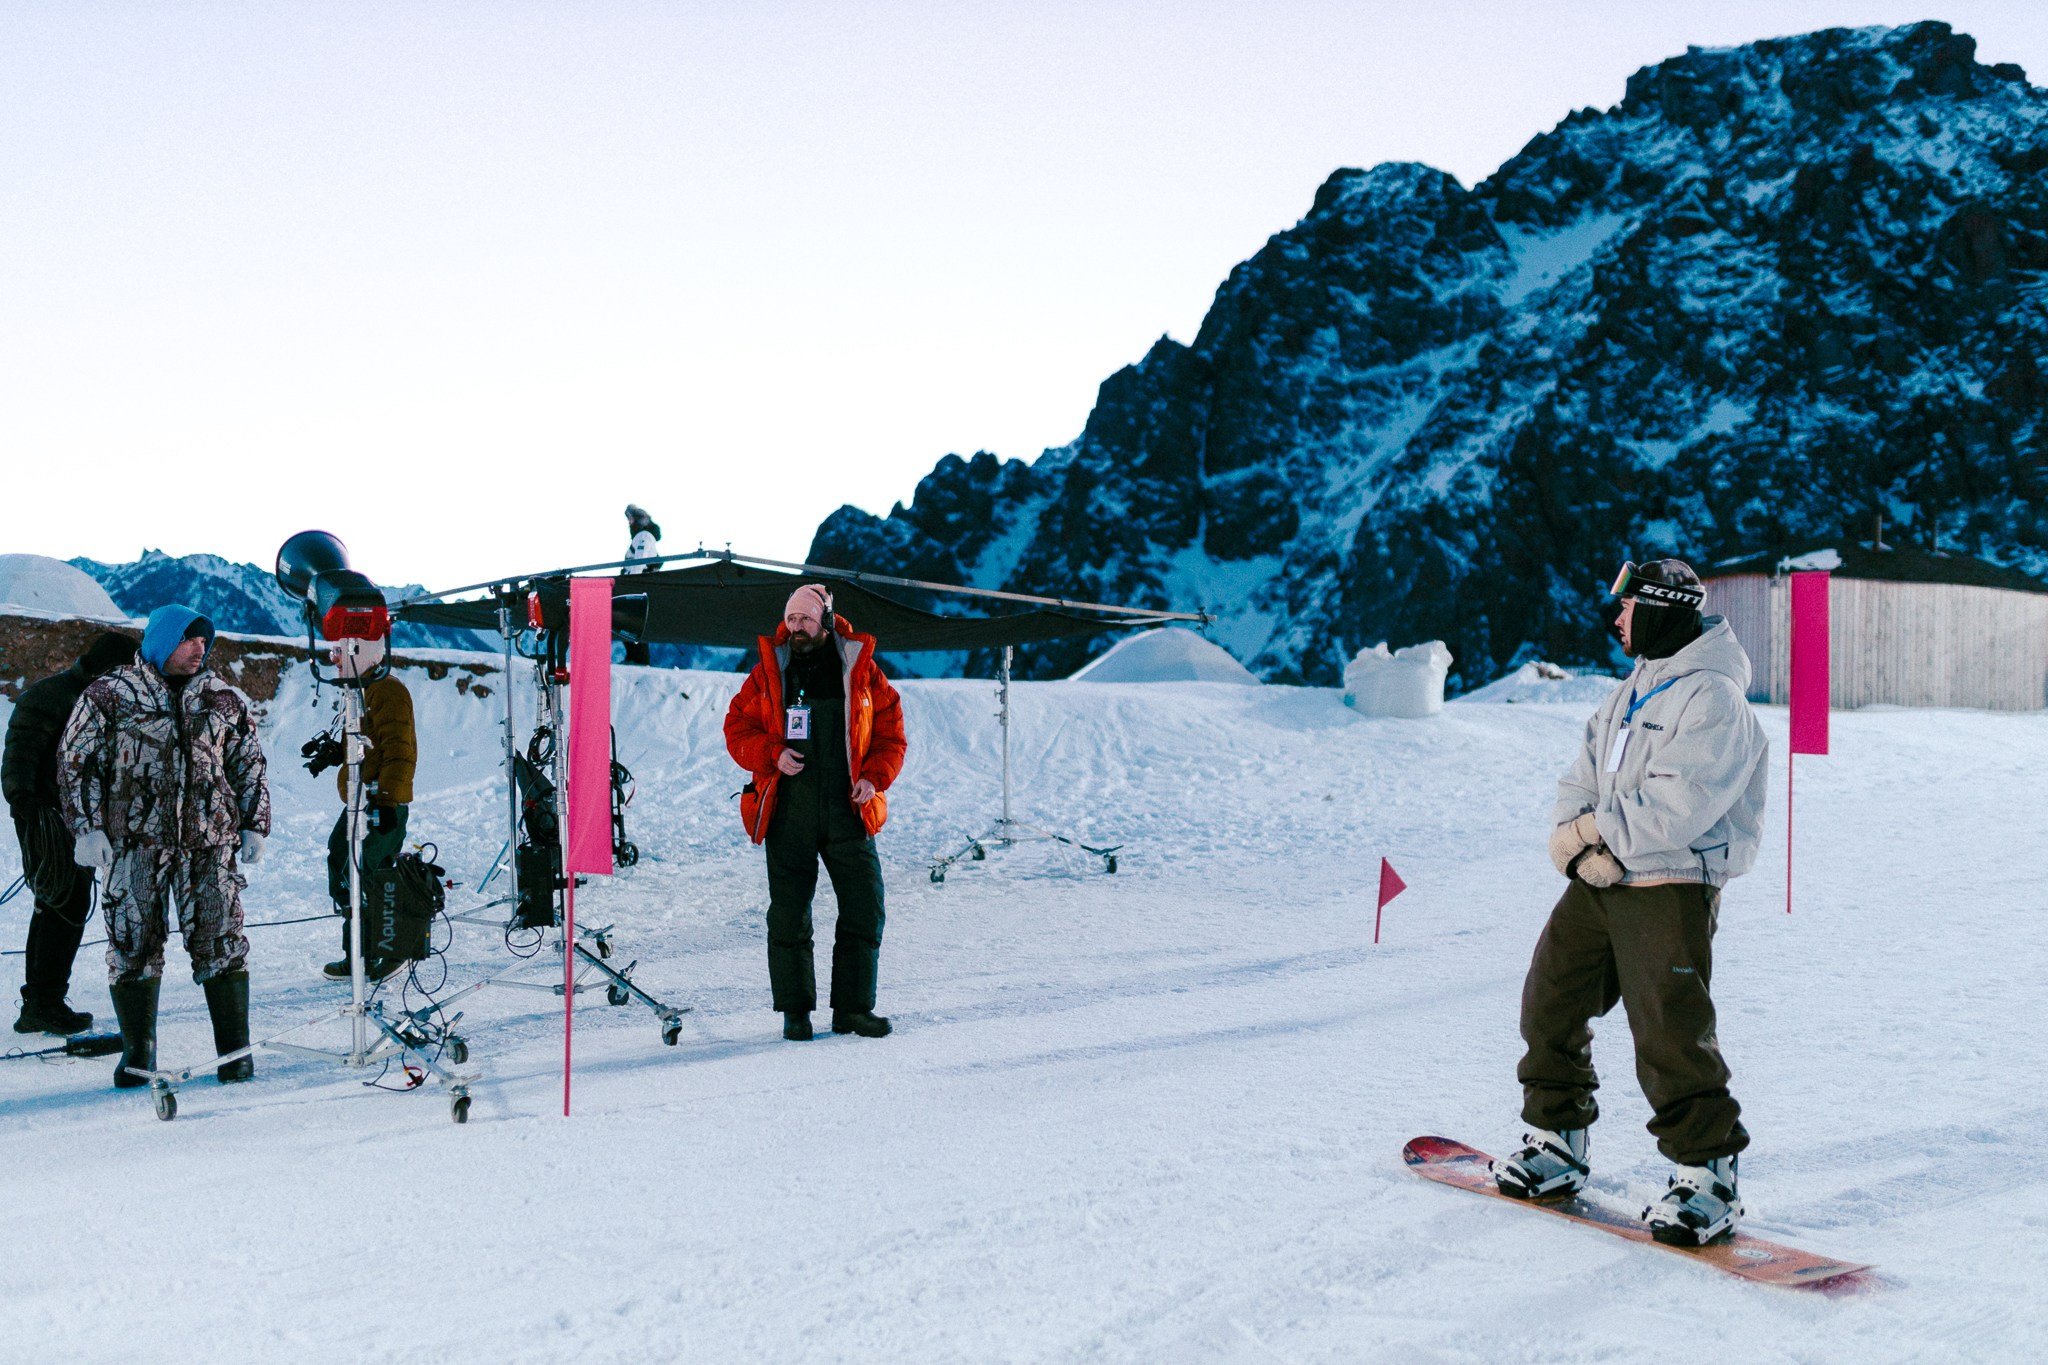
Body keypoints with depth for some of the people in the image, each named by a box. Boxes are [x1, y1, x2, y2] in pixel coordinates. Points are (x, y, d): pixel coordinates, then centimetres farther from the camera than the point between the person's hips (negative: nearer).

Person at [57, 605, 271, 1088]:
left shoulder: (225, 701, 12)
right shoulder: (108, 696, 4)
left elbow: (250, 767, 17)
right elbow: (77, 762, 4)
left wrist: (254, 826, 12)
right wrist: (87, 828, -3)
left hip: (210, 842, 1)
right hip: (133, 843, -1)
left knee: (220, 944, -2)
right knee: (133, 946, 2)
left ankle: (235, 1049, 5)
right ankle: (138, 1052, 16)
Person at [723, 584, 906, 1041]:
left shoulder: (861, 669, 5)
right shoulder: (768, 672, 6)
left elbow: (890, 731, 9)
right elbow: (737, 729, 8)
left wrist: (874, 777, -6)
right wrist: (773, 754, -10)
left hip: (848, 811, 1)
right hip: (788, 813, 0)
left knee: (865, 909, 0)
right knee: (789, 914, 1)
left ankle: (853, 1006, 13)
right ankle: (795, 1010, 14)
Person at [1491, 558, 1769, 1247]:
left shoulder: (1713, 700, -14)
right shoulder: (1632, 692, 15)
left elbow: (1672, 814, -23)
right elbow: (1581, 784, 10)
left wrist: (1591, 831, -11)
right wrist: (1576, 842, -10)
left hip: (1671, 889, -9)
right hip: (1599, 881, 9)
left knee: (1670, 1031, -10)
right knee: (1550, 1000, 11)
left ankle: (1707, 1175, 6)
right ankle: (1556, 1143, 27)